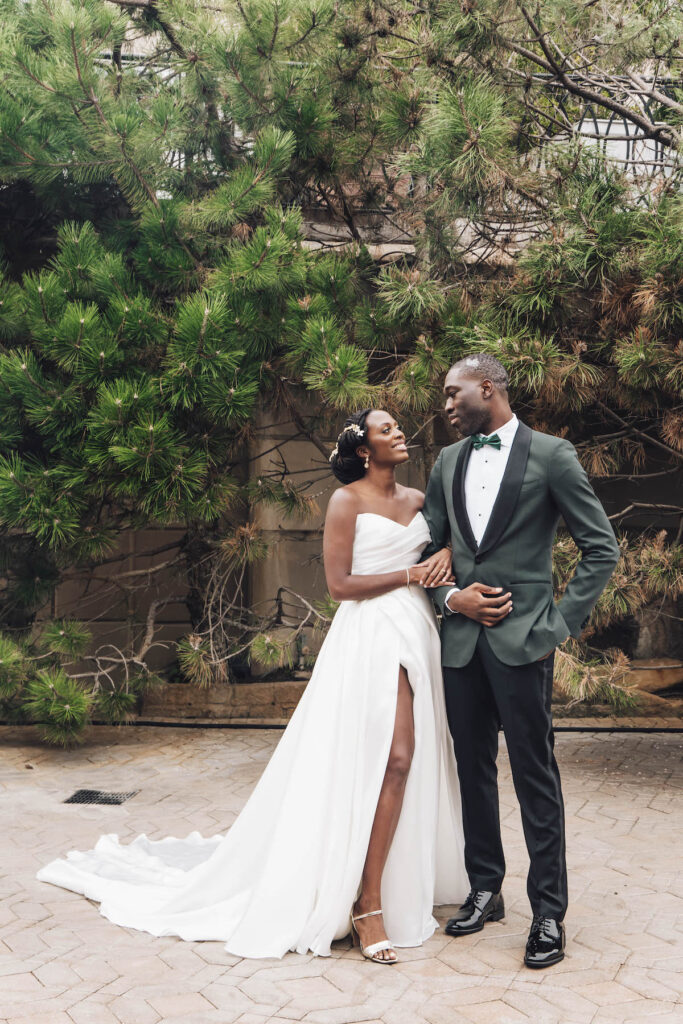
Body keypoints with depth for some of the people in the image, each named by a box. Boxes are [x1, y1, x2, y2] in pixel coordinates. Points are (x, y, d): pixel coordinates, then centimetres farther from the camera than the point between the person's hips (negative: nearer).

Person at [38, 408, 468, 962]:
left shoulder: (418, 499, 15)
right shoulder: (347, 500, -3)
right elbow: (340, 584, -9)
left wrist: (446, 553, 0)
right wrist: (410, 573, -10)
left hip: (418, 632, 7)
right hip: (372, 634, -7)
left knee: (413, 759, 5)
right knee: (394, 756, -16)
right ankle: (368, 903, -9)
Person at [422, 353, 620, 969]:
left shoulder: (551, 455, -4)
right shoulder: (448, 462, 12)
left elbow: (602, 547, -3)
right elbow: (429, 547, 16)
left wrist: (565, 621, -8)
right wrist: (450, 596, -3)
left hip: (522, 639, -5)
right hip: (462, 638, 5)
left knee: (535, 774, -1)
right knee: (473, 768, 12)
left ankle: (549, 911, 9)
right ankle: (485, 890, 26)